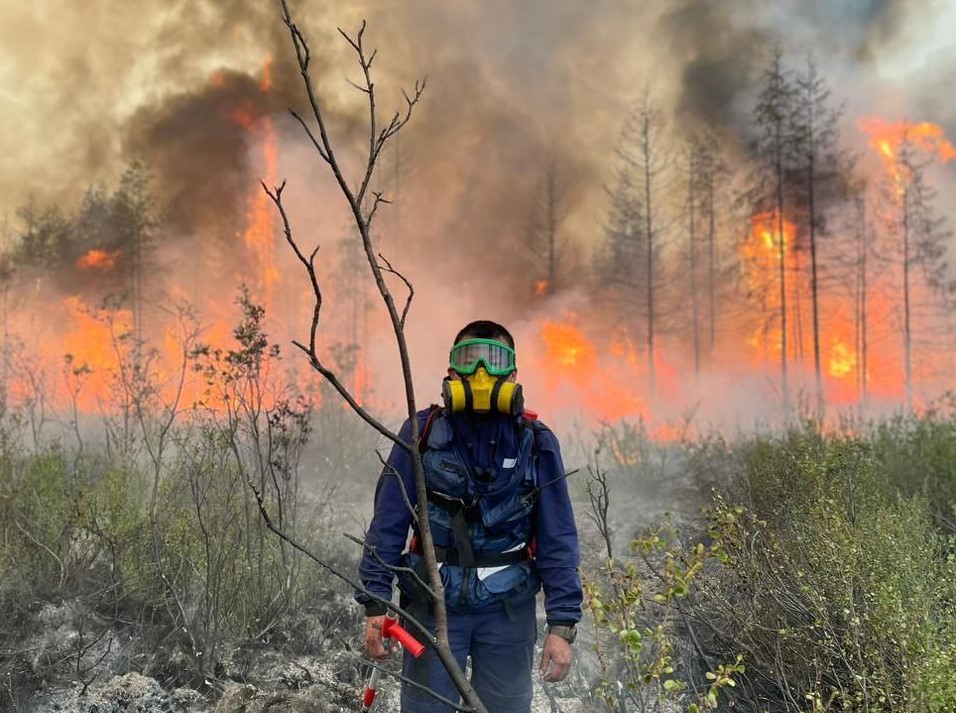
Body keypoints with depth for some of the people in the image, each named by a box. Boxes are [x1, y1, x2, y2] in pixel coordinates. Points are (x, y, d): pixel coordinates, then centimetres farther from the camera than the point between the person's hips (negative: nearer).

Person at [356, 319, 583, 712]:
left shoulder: (536, 443, -2)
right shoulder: (423, 433, -4)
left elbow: (558, 540, -1)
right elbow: (388, 522, -2)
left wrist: (562, 624, -7)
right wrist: (375, 603, -7)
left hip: (508, 609, 1)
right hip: (433, 602, -1)